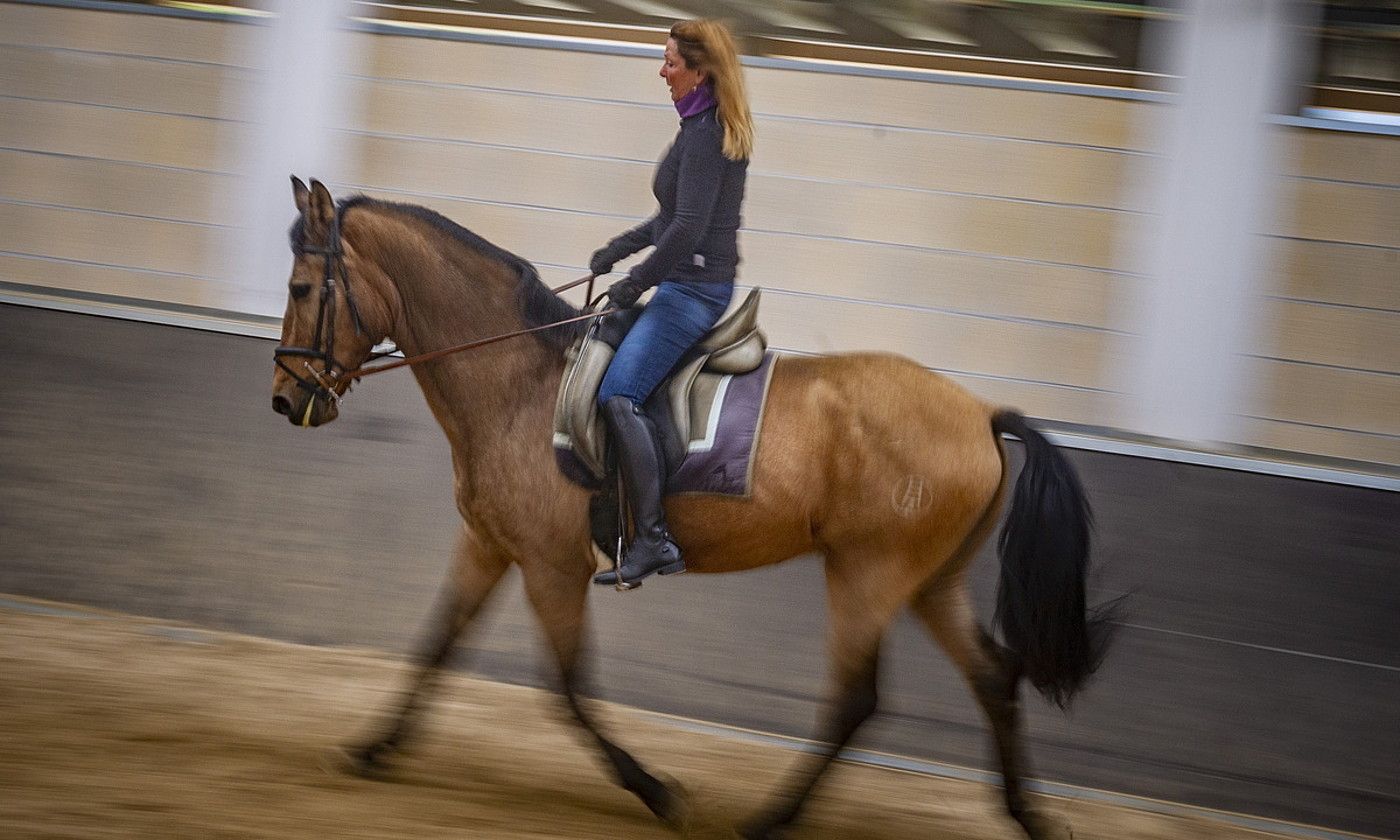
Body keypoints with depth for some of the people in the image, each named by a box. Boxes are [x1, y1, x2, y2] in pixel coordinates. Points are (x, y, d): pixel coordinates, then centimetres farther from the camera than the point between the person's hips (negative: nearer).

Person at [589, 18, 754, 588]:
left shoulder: (702, 134, -18)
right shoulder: (713, 128, 15)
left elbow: (688, 228, -24)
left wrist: (636, 283, -15)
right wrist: (618, 250, 24)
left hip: (693, 289, -11)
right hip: (698, 287, 11)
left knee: (618, 395, -20)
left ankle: (653, 540, -23)